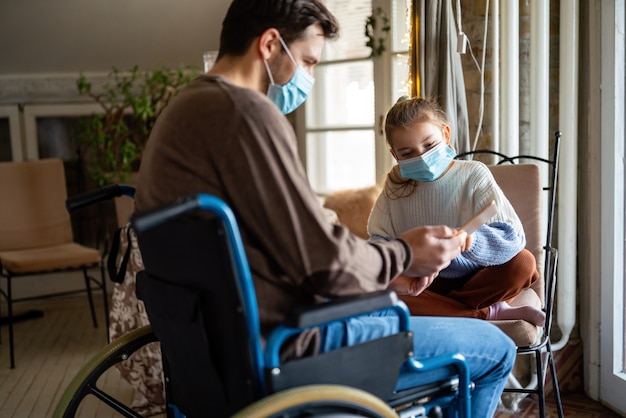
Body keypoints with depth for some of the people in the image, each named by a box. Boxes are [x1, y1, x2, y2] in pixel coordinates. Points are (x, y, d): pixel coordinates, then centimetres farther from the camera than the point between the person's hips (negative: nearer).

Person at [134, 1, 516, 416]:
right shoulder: (245, 109, -20)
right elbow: (326, 262, -21)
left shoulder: (185, 109, 12)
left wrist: (391, 263, 11)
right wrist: (405, 255, -2)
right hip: (286, 349, -10)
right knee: (496, 349, 2)